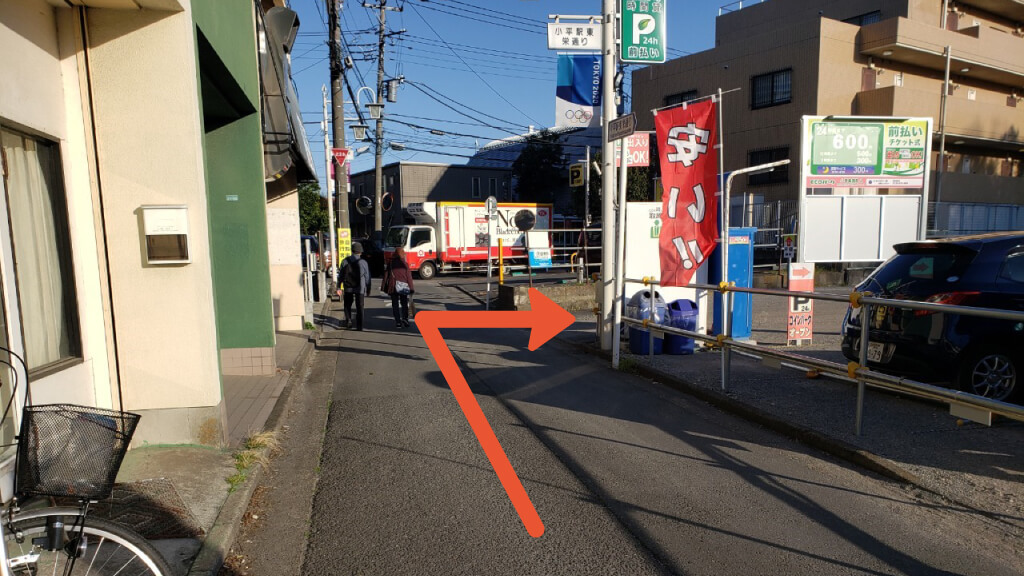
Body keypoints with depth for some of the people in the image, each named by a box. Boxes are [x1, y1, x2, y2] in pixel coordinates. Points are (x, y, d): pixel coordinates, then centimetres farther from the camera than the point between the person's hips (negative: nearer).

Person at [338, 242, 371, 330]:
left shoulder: (345, 261, 0)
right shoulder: (363, 262, -7)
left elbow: (340, 275, 3)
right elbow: (367, 277, -3)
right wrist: (368, 289, 6)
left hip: (348, 288, 2)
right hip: (360, 288, -2)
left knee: (347, 305, 20)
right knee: (359, 307, 4)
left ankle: (348, 320, 4)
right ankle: (359, 326, 1)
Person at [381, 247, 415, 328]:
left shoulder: (390, 264, 2)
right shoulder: (405, 264, -4)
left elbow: (386, 275, 3)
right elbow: (409, 276, -4)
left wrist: (384, 287, 9)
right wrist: (411, 288, 1)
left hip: (392, 287, 1)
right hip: (403, 287, -1)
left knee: (395, 305, 6)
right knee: (404, 304, 10)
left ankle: (398, 322, 2)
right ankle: (405, 319, -5)